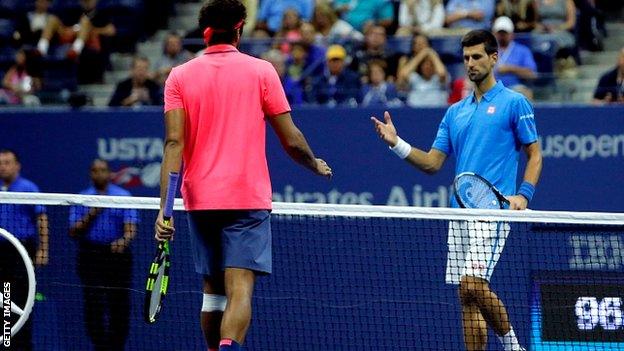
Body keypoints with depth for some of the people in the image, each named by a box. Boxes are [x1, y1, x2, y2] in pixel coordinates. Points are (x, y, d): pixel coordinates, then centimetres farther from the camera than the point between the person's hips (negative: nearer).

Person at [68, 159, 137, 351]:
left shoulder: (123, 196, 4)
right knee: (94, 303, -11)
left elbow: (131, 227, -5)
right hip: (90, 257, 0)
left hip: (118, 254, 0)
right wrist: (91, 215, -10)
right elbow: (74, 231, 4)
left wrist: (123, 241, -27)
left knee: (119, 305, 0)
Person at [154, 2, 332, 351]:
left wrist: (165, 207, -11)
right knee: (240, 290, -12)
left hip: (200, 199, 3)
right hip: (248, 198, -3)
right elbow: (292, 141, 0)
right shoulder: (261, 71, -1)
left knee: (213, 289, 18)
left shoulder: (180, 76, 5)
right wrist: (317, 165, 21)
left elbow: (174, 143, -6)